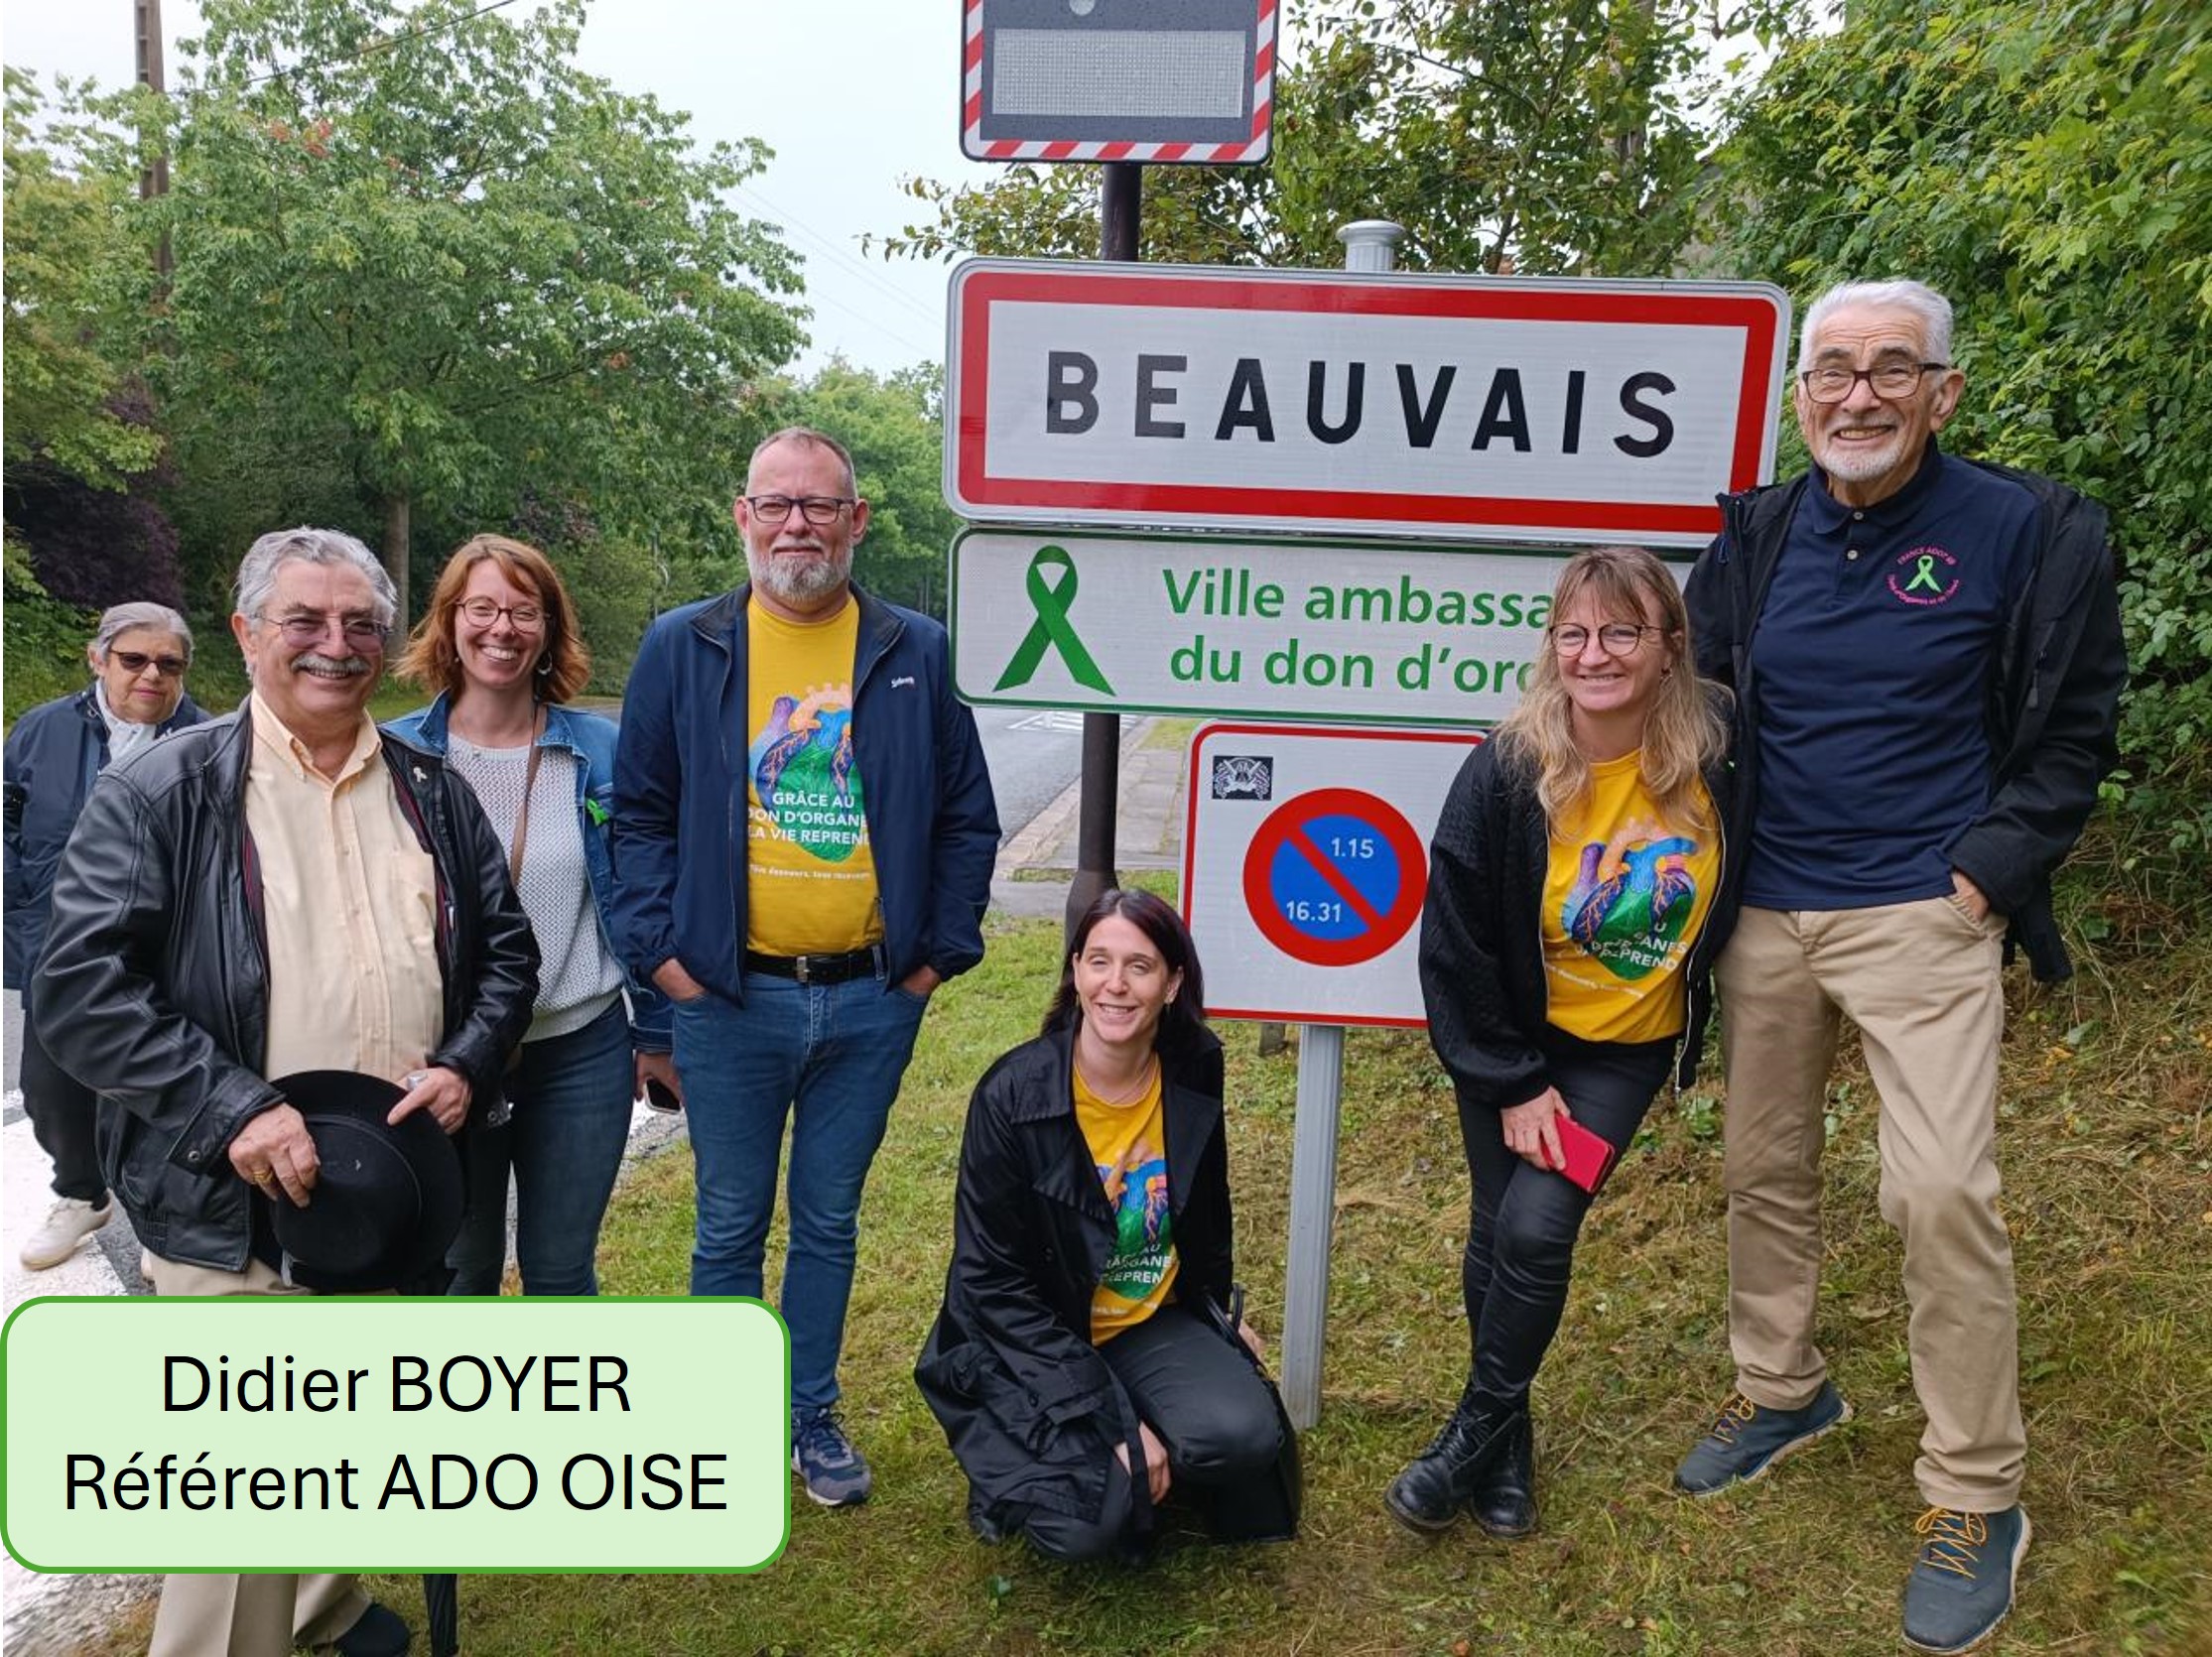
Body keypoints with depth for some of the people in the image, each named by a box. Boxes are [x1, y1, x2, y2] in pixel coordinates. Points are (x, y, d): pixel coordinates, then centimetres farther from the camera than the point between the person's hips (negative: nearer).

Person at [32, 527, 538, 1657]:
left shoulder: (431, 794, 7)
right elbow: (81, 987, -12)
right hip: (236, 1203, -4)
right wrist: (232, 1109, -22)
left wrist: (467, 1063, -7)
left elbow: (506, 947, 11)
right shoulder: (162, 792, -6)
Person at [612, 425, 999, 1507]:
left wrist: (940, 953, 0)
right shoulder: (682, 649, 0)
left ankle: (814, 1419, 33)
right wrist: (660, 951, -6)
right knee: (730, 1227, 12)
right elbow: (639, 814, 3)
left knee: (829, 1222, 15)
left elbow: (966, 819, 6)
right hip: (730, 1000, -1)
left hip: (871, 1001, 1)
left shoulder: (915, 654, 2)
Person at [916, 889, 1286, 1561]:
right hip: (1032, 1337, -4)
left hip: (1152, 1324, 4)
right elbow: (993, 1280, -18)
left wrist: (1220, 1312, 12)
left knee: (1246, 1438, -22)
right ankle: (1018, 1462, 10)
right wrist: (1112, 1419, -21)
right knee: (1084, 1526, -24)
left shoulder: (1194, 1076, -7)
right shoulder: (1014, 1094, -21)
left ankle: (1130, 1476, 9)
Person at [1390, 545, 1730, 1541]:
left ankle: (1478, 1428, 13)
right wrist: (1512, 1084, -12)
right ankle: (1506, 1437, 31)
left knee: (1537, 1227, -11)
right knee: (1497, 1234, 6)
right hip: (1513, 1041, 0)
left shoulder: (1716, 758, -17)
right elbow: (1454, 943, -14)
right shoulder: (1505, 773, -22)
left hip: (1629, 1045, 0)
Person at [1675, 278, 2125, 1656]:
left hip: (1920, 917, -4)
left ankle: (1977, 1499, 10)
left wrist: (1988, 869, -9)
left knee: (1943, 1193, -9)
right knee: (1766, 1172, 14)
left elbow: (2072, 727, 1)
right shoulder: (1757, 536, 6)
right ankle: (1783, 1390, 36)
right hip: (1764, 917, 5)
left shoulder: (2025, 530, -4)